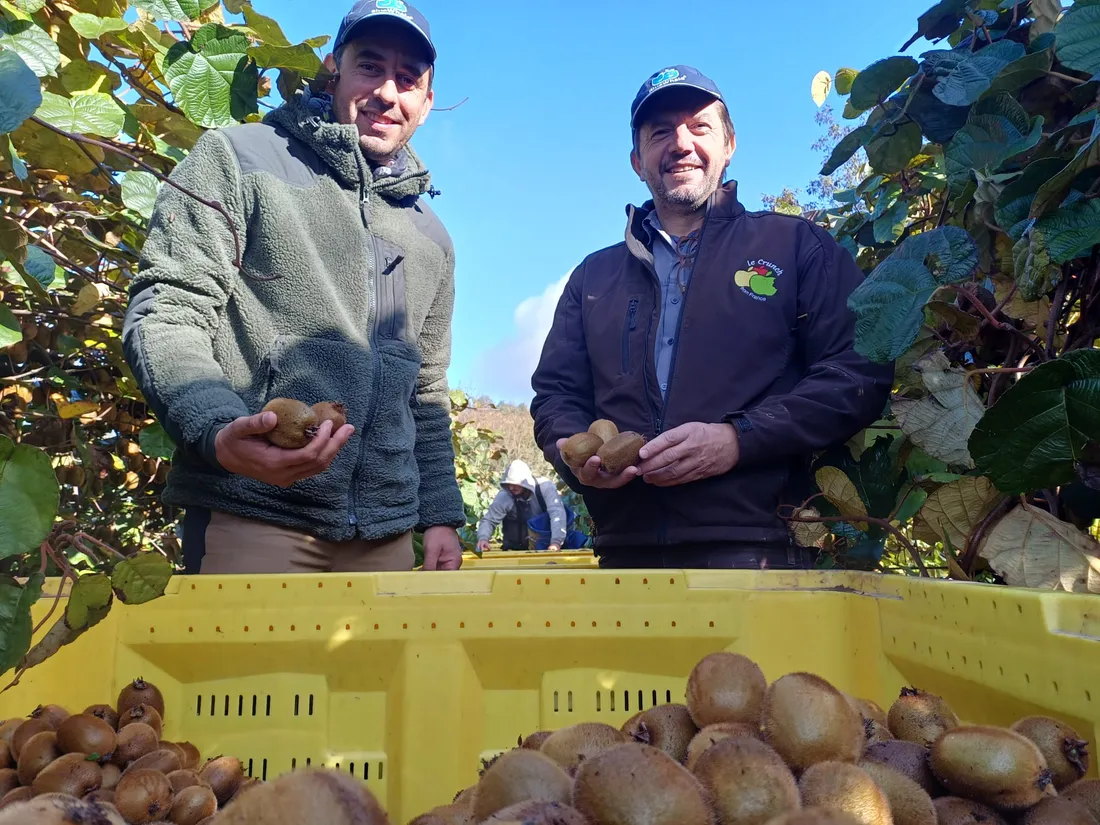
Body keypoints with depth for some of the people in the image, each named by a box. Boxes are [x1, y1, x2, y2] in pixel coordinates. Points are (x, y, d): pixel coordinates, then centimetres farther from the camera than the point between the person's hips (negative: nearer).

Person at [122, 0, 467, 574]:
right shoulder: (238, 157, 4)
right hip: (250, 513, -4)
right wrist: (217, 431, -24)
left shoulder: (430, 237, 19)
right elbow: (165, 313, -5)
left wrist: (442, 514, 12)